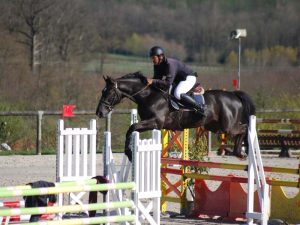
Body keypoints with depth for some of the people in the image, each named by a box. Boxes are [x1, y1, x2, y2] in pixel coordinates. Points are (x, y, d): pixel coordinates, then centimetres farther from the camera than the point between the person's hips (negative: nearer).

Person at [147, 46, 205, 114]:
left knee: (177, 94, -34)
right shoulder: (157, 65, -6)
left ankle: (200, 108, -23)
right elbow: (157, 78, 1)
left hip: (189, 77, -10)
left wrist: (153, 81, -45)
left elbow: (168, 83, -40)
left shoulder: (169, 64, -34)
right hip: (177, 80, 10)